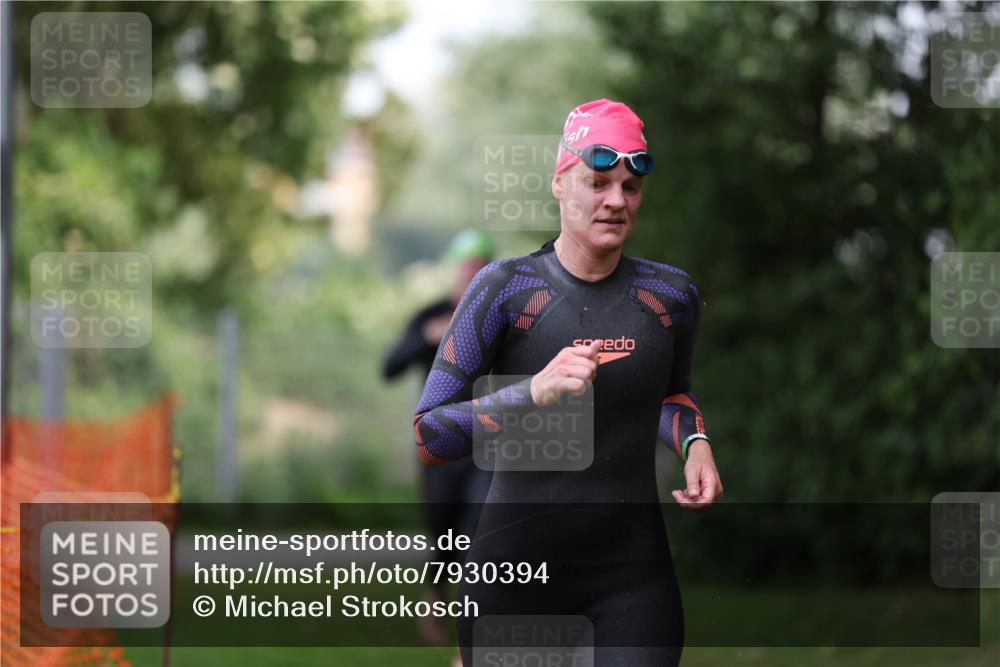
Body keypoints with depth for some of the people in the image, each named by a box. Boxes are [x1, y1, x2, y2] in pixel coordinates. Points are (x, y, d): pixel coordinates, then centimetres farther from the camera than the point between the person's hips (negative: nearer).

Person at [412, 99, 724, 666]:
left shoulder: (671, 295, 5)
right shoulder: (506, 288, -7)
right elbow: (426, 437, -11)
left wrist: (694, 442, 5)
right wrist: (533, 392, -25)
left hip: (634, 567, 2)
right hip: (517, 563, -2)